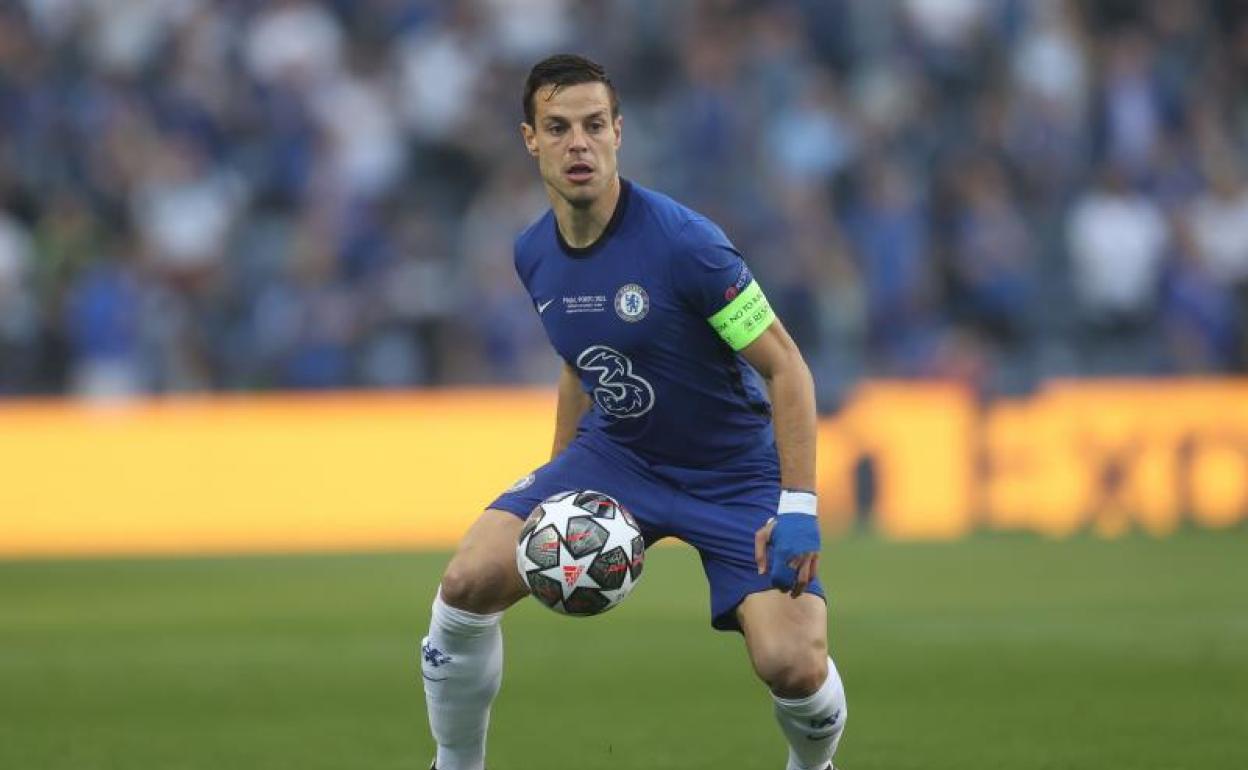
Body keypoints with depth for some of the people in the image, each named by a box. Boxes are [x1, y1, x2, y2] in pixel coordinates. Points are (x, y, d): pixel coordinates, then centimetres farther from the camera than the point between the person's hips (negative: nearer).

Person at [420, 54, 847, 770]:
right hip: (611, 453, 5)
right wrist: (556, 486, 16)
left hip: (734, 470, -5)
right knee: (468, 582, -16)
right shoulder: (534, 254, -3)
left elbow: (786, 369, -19)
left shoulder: (683, 242, -23)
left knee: (793, 666, -22)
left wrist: (797, 508, -24)